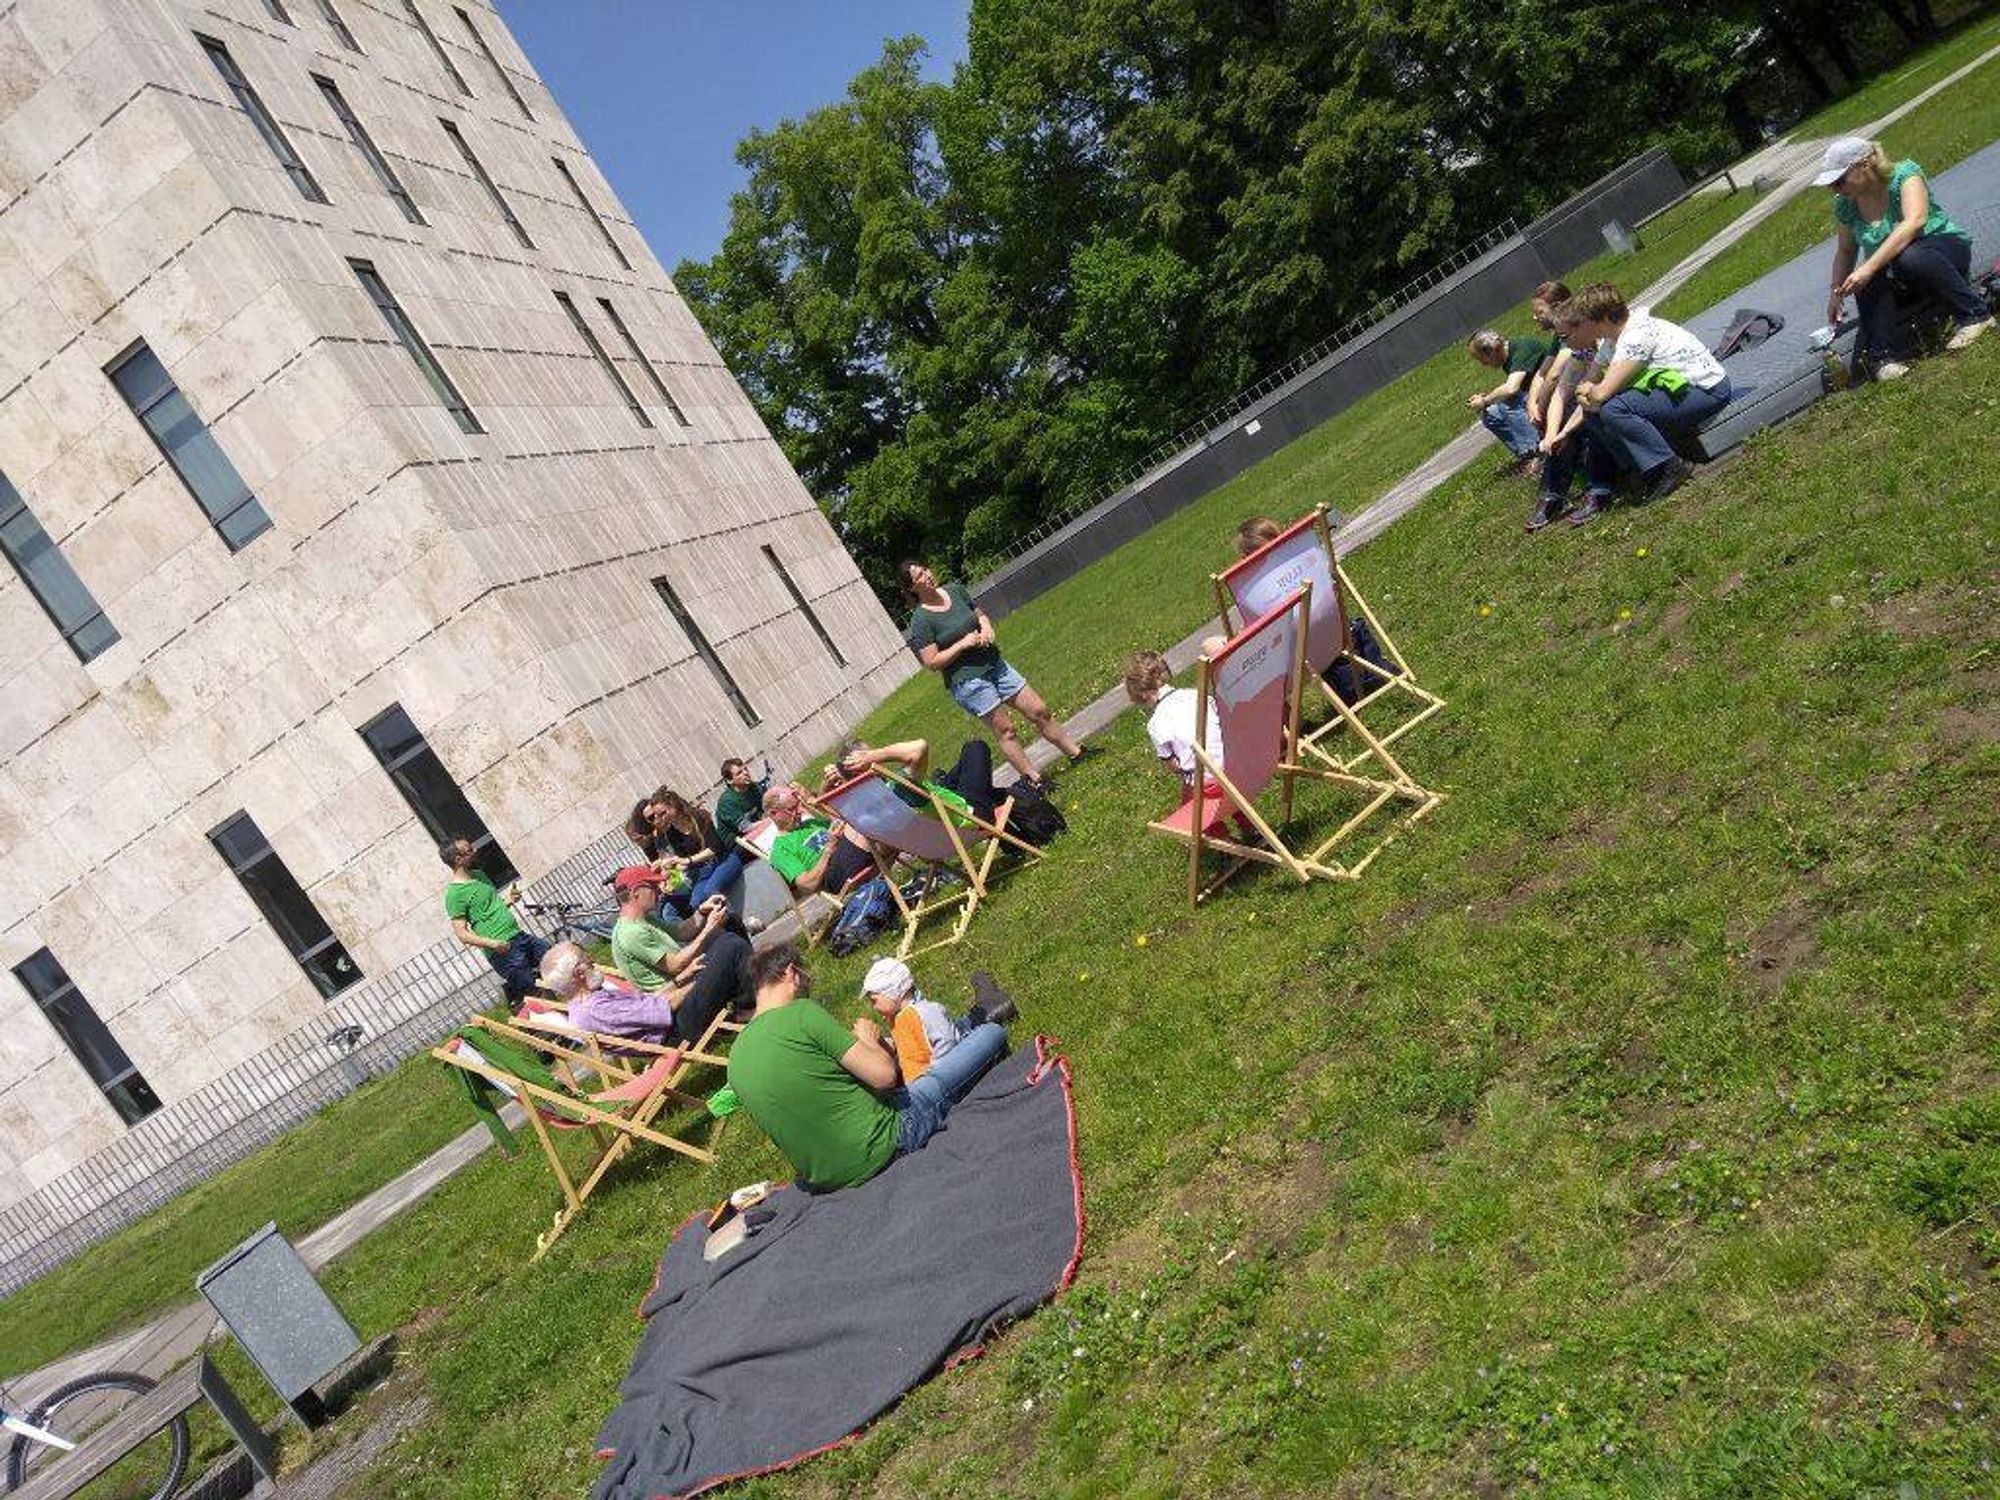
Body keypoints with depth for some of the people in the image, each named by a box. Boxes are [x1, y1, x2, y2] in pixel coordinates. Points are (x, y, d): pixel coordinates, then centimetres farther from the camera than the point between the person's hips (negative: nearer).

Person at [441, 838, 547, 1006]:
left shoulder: (479, 875, 13)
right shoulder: (454, 894, -12)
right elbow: (462, 934, -15)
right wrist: (493, 944, -25)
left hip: (520, 935, 8)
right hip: (504, 951, -8)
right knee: (532, 992, -9)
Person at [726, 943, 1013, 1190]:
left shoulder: (736, 1057, 3)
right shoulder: (801, 1013, -20)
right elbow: (884, 1076, -20)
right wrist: (869, 1039, 2)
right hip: (884, 1148, -7)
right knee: (992, 1033, 3)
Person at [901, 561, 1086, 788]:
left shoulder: (955, 590, 4)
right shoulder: (920, 621, -14)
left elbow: (980, 614, 19)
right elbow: (932, 663, -14)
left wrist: (986, 627, -3)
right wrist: (962, 644, -21)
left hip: (994, 663, 6)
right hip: (967, 680, -6)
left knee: (1039, 711, 7)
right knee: (1005, 729, -1)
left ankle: (1076, 753, 19)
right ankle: (1033, 779, 9)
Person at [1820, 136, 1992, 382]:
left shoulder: (1903, 174, -17)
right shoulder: (1845, 205, -2)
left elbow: (1914, 221, -33)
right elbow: (1845, 251, 12)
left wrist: (1870, 267, -42)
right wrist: (1836, 292, -3)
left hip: (1946, 247, -4)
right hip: (1897, 281, 5)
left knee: (1910, 258, -39)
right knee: (1867, 284, -30)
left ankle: (1974, 314, -23)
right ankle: (1888, 355, -31)